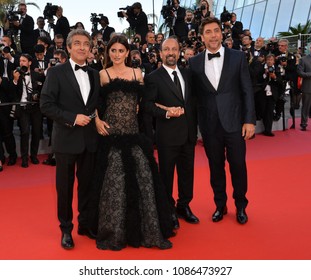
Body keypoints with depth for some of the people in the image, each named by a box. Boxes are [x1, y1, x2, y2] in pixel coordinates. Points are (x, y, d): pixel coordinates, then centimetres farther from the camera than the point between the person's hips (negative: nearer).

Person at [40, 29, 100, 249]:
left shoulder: (95, 74, 10)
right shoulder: (56, 72, -4)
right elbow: (46, 105, -10)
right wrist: (72, 118, -17)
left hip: (90, 138, 4)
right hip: (66, 139, -4)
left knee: (88, 184, 12)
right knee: (65, 186, 6)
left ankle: (85, 223, 30)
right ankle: (66, 229, 22)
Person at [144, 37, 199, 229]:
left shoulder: (187, 74, 11)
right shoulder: (153, 78, -5)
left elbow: (193, 101, 12)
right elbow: (147, 105, -12)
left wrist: (195, 126, 2)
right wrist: (166, 113, -24)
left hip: (189, 133, 5)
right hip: (167, 134, -5)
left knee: (187, 171, 14)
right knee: (167, 174, 7)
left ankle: (184, 206, 31)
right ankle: (169, 210, 22)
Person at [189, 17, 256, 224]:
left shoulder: (238, 57, 0)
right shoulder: (194, 62, 3)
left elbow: (247, 91, -1)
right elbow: (195, 95, 4)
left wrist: (250, 120, -6)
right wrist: (198, 124, 0)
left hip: (234, 122, -1)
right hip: (210, 125, 1)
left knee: (238, 166, 8)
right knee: (216, 167, 12)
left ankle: (241, 206, 28)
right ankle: (220, 205, 29)